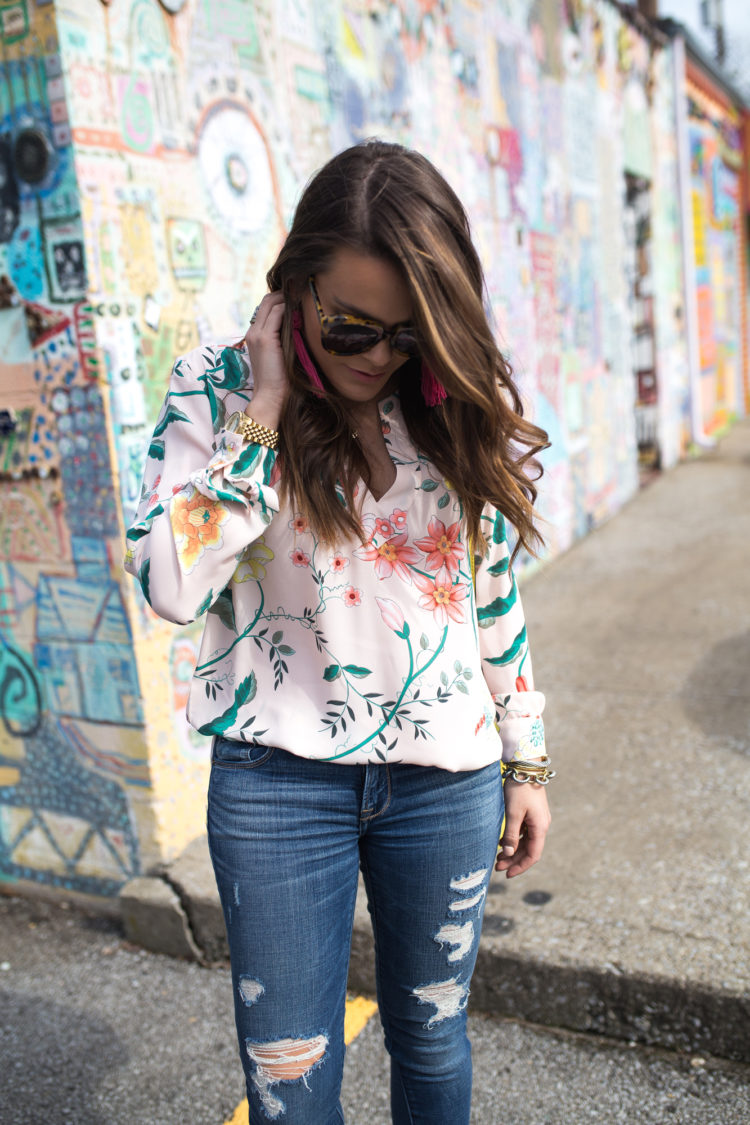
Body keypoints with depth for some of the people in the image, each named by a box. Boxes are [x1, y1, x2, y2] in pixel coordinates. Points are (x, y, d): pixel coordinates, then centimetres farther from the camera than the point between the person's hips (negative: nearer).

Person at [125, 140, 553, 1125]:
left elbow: (496, 597, 7)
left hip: (445, 779, 2)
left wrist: (526, 761, 10)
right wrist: (266, 408, -19)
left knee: (432, 1041, 19)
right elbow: (171, 584, -20)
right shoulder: (219, 388, -7)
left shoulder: (466, 409, 0)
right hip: (276, 782, -1)